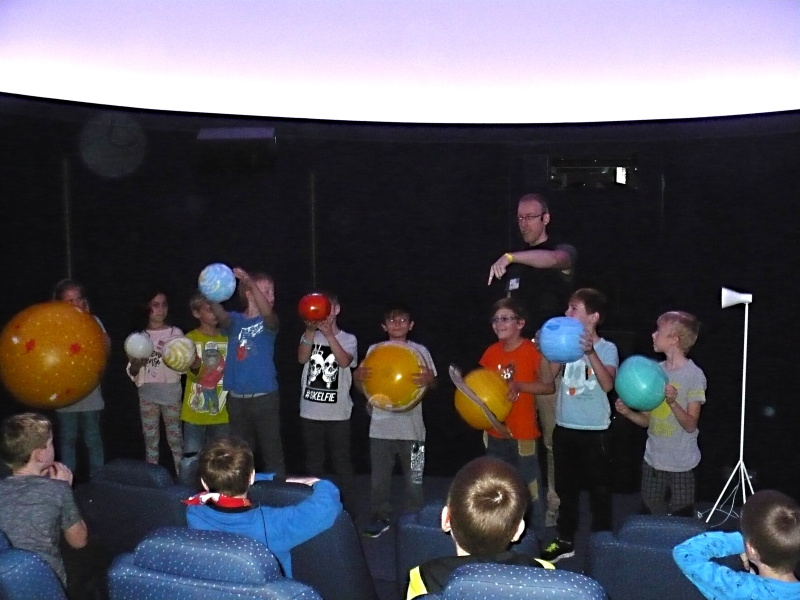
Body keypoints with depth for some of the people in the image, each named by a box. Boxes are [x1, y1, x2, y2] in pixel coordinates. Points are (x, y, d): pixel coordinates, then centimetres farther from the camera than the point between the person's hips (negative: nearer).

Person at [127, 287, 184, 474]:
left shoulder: (175, 333, 2)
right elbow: (132, 373, 5)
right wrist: (136, 365, -16)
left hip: (171, 391, -2)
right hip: (147, 393, 2)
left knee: (175, 437, 0)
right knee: (150, 439, 7)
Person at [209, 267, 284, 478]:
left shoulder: (268, 322, -1)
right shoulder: (235, 320, 4)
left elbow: (267, 312, -25)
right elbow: (220, 314, -19)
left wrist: (249, 281, -38)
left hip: (265, 397, -2)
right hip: (236, 398, 2)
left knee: (272, 453, 0)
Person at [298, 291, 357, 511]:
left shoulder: (348, 339, 3)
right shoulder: (310, 336, 8)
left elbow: (344, 361, -16)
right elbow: (302, 358, -10)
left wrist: (329, 334, -23)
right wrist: (310, 330, -23)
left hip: (338, 413, -2)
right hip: (310, 412, 2)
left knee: (342, 464, 0)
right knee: (313, 464, 13)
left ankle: (348, 509, 7)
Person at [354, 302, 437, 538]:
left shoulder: (420, 350, 3)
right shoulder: (374, 350, 5)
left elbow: (432, 380, 2)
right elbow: (362, 379, 3)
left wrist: (429, 379, -22)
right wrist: (358, 376, -21)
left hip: (411, 426, -1)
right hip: (381, 426, 1)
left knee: (414, 478, 6)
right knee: (379, 477, 8)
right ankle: (380, 517, 23)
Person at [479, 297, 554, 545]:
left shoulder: (533, 350, -11)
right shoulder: (491, 352, 5)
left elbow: (549, 385, -11)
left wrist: (518, 386, -21)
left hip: (522, 432, -6)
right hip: (494, 430, 6)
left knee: (530, 488, 0)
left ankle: (537, 537, 14)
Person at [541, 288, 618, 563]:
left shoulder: (606, 348, -9)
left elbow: (607, 384, -25)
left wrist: (590, 352, -35)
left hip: (595, 430, -5)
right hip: (564, 427, 5)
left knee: (599, 489, 7)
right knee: (565, 487, 16)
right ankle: (565, 541, 30)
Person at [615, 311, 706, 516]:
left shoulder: (694, 375, -12)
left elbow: (690, 425, -14)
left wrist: (672, 402, -30)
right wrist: (628, 412, -10)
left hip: (681, 464, -5)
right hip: (652, 460, 6)